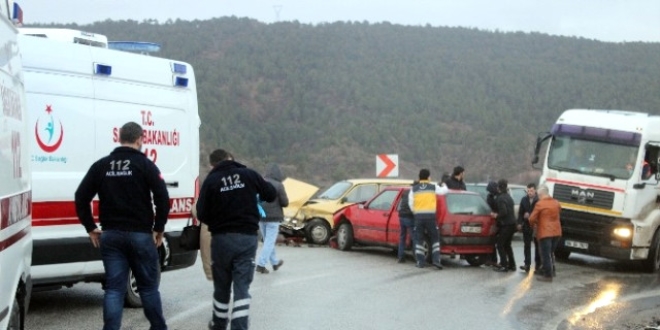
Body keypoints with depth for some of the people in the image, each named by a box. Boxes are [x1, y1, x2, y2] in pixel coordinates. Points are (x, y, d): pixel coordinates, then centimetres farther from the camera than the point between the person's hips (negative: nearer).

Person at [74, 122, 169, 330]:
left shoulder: (101, 165, 6)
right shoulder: (145, 164, -5)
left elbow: (81, 197, 3)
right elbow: (163, 198, -13)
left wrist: (90, 228, 8)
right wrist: (159, 229, -4)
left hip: (110, 235, 3)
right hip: (140, 234, -3)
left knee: (114, 289, 4)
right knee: (148, 286, 10)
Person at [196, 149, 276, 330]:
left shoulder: (211, 181, -6)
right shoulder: (249, 174, -1)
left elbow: (201, 214, -7)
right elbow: (271, 194, 6)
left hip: (221, 238, 0)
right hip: (247, 237, 0)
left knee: (221, 286, 16)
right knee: (242, 286, 1)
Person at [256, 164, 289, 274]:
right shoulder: (278, 185, -14)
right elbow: (285, 203, -11)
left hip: (261, 216, 6)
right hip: (273, 217, -6)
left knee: (268, 241, 17)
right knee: (270, 241, -1)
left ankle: (275, 262, 29)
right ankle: (261, 264, -9)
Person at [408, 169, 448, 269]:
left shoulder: (414, 189, 7)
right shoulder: (433, 187, 4)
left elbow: (410, 203, 3)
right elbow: (444, 190, 20)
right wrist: (443, 185, 41)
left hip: (418, 216, 1)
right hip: (430, 216, -1)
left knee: (419, 239, 8)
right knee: (435, 238, 9)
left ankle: (420, 262, 7)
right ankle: (436, 260, -2)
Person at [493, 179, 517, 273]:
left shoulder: (501, 198, -15)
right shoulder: (508, 197, 13)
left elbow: (503, 212, -23)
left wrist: (497, 216, -7)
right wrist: (498, 215, 15)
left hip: (505, 225, -9)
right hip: (512, 223, 9)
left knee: (500, 245, -2)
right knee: (507, 245, 18)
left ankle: (504, 266, -6)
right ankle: (512, 265, 20)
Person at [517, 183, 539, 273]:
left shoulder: (539, 200, -14)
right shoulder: (524, 200, 3)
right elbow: (520, 212, 7)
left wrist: (530, 215, -18)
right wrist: (520, 223, 0)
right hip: (526, 226, 4)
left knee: (537, 245, 7)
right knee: (527, 246, 5)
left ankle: (537, 264, 16)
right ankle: (527, 264, 8)